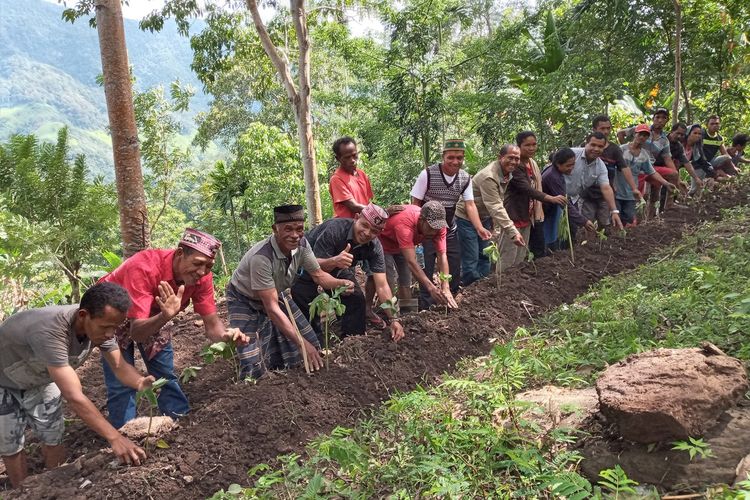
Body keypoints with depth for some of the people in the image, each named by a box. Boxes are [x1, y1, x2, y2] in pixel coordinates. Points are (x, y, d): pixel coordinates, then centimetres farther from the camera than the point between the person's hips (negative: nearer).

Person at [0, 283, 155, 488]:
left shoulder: (99, 323, -26)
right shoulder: (50, 332, -46)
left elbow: (119, 365, -18)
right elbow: (74, 397, -48)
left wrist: (140, 382, -41)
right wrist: (114, 438, -51)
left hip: (40, 378, 5)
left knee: (53, 438, 5)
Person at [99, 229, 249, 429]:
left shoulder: (202, 276, -24)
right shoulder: (144, 268, -40)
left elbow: (212, 324, -20)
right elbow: (136, 332, -41)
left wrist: (226, 335, -42)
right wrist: (165, 317, -60)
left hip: (153, 317, 5)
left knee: (167, 376, 7)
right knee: (121, 384, -9)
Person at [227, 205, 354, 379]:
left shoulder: (301, 244, -20)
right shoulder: (261, 257, -39)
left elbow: (318, 275, -6)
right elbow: (272, 308, -36)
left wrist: (341, 283, -28)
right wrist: (302, 343, -38)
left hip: (276, 294, 6)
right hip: (246, 301, -6)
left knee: (310, 345, 0)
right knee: (255, 369, -15)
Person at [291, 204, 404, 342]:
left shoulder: (375, 247, -22)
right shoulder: (334, 228, -36)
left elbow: (382, 286, -24)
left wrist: (393, 319, -35)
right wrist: (334, 262, -58)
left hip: (337, 268, 4)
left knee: (356, 299, -7)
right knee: (305, 304, -17)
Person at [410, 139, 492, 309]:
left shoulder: (465, 178, -3)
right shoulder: (428, 174, -17)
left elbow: (470, 205, -8)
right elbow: (415, 203, -11)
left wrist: (480, 228, -23)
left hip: (449, 231, 5)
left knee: (454, 271, 10)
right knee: (426, 271, -1)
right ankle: (425, 309, 11)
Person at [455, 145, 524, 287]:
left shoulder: (507, 174, 0)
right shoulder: (489, 177, -30)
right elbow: (496, 207, -35)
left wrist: (495, 223, 7)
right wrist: (513, 232, -40)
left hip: (484, 218, 9)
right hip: (467, 218, -9)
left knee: (484, 258, 13)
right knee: (471, 261, -6)